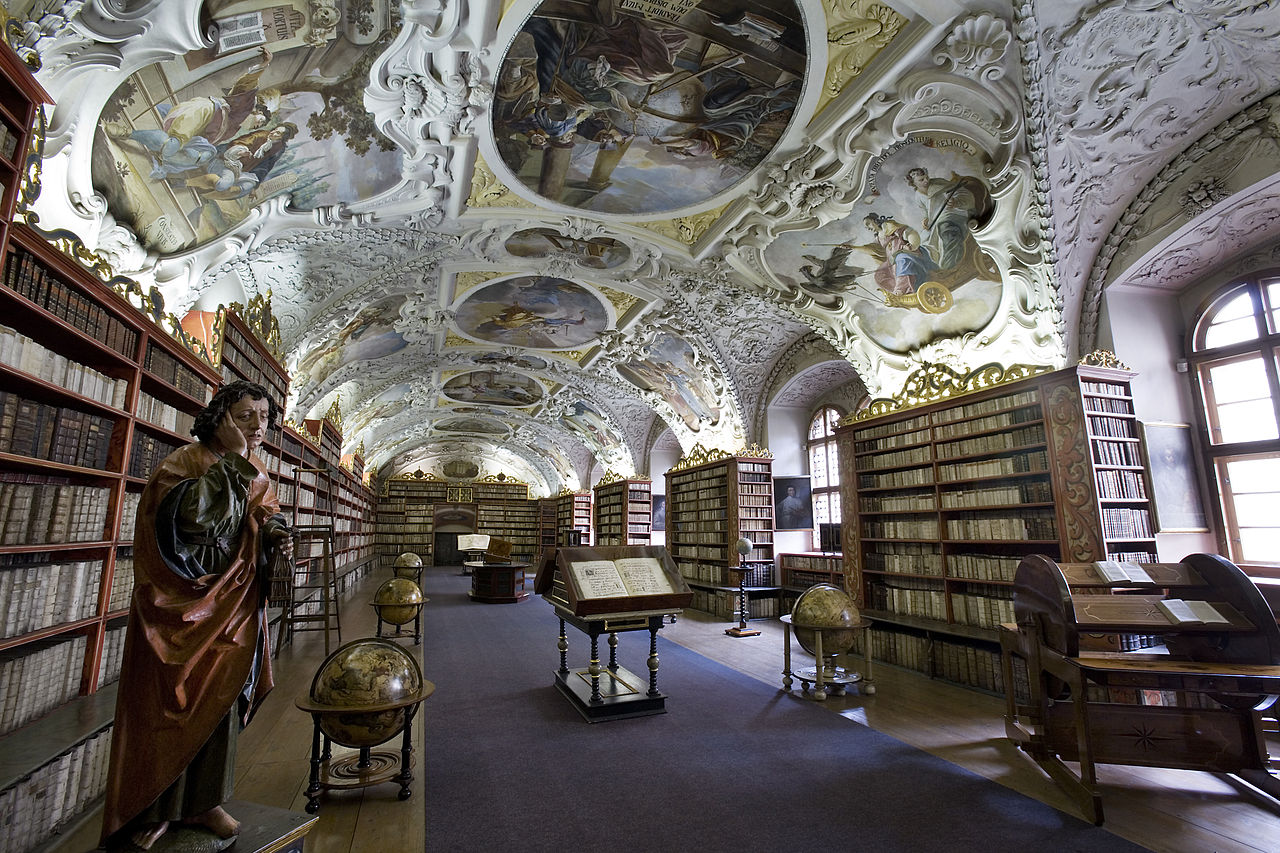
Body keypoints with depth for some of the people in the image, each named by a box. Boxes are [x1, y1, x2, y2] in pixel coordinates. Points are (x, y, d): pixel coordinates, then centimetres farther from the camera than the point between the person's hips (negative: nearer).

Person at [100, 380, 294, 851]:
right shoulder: (185, 462, -13)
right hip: (183, 604, -5)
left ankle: (204, 802, 27)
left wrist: (277, 537, -9)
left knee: (222, 699, 11)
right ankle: (155, 810, 24)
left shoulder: (256, 473, 6)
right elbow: (190, 515, -29)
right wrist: (233, 459, -27)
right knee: (172, 702, 4)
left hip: (234, 605, 5)